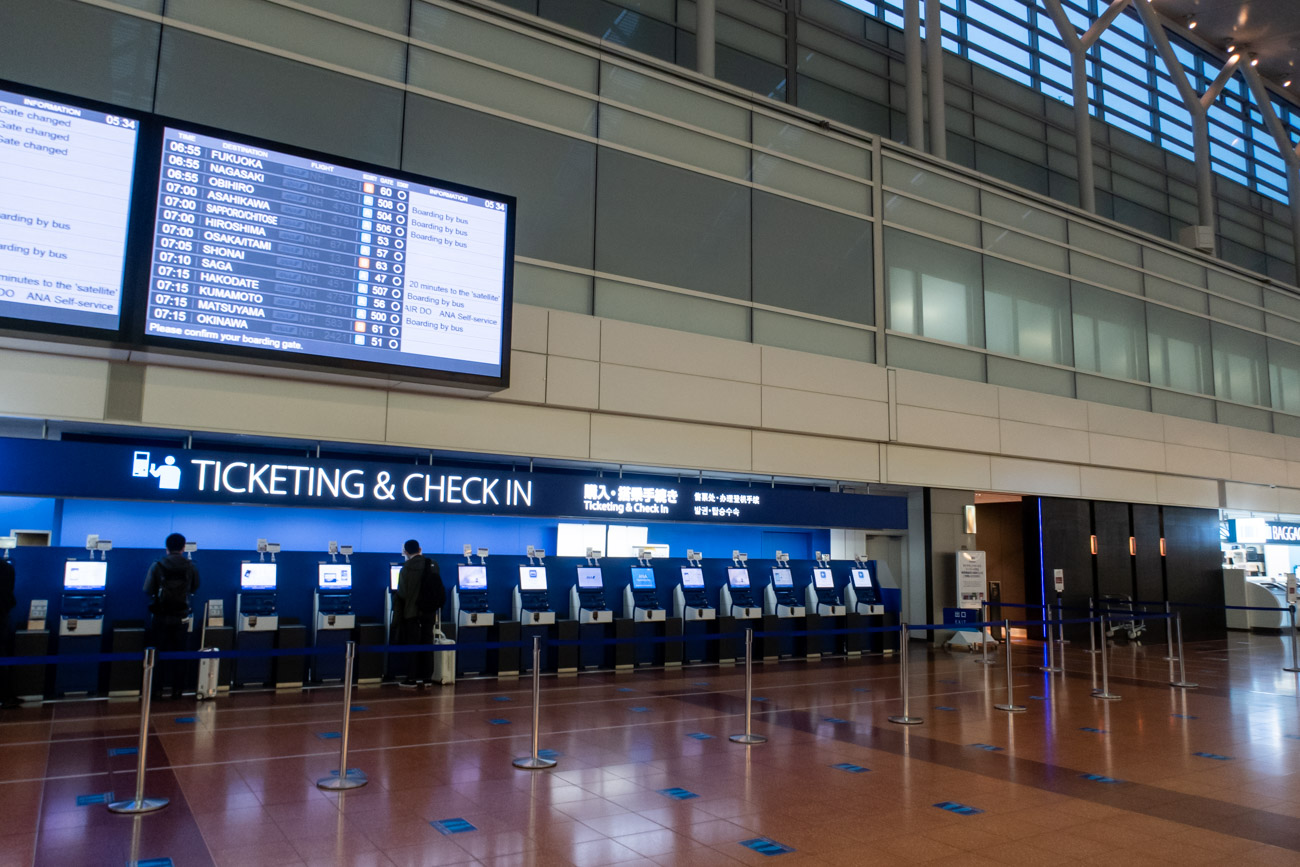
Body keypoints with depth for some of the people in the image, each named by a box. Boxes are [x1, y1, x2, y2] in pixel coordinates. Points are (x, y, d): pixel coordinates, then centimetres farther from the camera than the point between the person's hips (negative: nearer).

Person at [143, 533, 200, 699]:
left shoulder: (157, 566, -8)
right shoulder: (191, 567, -5)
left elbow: (147, 591, -5)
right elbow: (194, 590, 7)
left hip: (161, 616, -1)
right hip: (181, 617, 1)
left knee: (160, 652, 10)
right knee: (179, 653, 10)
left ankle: (158, 688, 13)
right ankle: (177, 688, 13)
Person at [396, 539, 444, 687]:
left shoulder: (407, 568, -14)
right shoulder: (433, 565, 0)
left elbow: (402, 593, -12)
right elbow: (440, 590, 7)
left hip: (412, 611, -4)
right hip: (430, 612, 4)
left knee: (412, 644, 4)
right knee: (427, 644, 11)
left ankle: (412, 678, 6)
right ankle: (427, 676, 15)